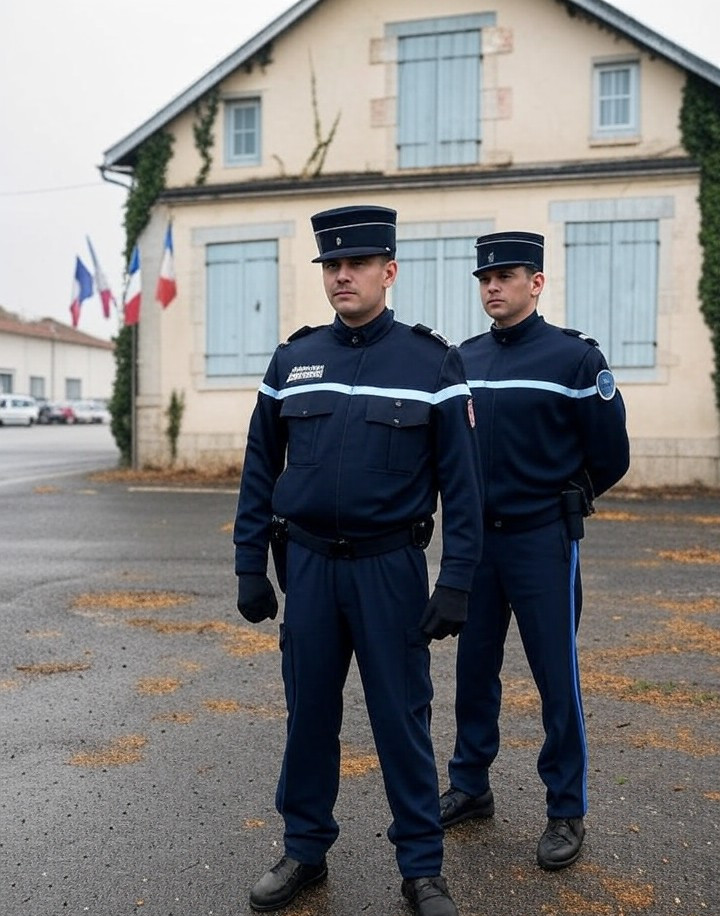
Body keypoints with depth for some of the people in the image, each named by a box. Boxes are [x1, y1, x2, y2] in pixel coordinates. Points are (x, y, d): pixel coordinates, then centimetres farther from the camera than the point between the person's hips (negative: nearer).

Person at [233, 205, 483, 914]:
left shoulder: (433, 363, -4)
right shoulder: (293, 359, 5)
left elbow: (461, 483, -5)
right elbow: (260, 470, 8)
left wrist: (455, 584, -10)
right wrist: (250, 568, 5)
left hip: (390, 568, -3)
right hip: (307, 564, 3)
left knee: (401, 719, 6)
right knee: (308, 712, 14)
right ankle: (304, 852, 33)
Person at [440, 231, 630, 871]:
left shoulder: (574, 357, -9)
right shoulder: (465, 360, 6)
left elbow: (611, 457, -4)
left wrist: (558, 501, 7)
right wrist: (479, 499, 12)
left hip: (543, 542, -5)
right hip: (475, 539, 5)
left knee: (556, 678, 5)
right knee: (475, 670, 14)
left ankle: (567, 812, 21)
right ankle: (470, 788, 31)